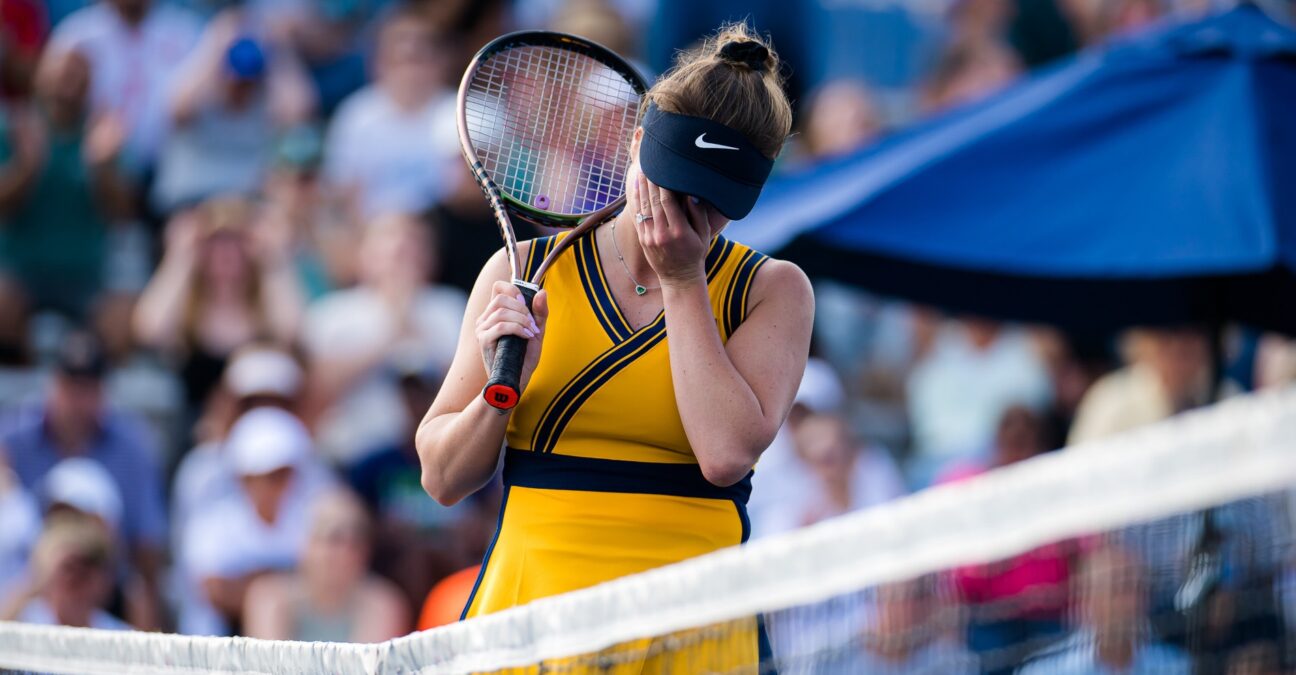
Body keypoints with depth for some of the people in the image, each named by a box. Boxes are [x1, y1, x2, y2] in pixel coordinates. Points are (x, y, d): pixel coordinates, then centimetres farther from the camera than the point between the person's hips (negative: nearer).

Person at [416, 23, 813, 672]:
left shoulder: (771, 290, 2)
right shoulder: (525, 273, 6)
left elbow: (726, 455, -16)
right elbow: (443, 479, 6)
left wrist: (682, 280, -8)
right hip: (523, 612, 1)